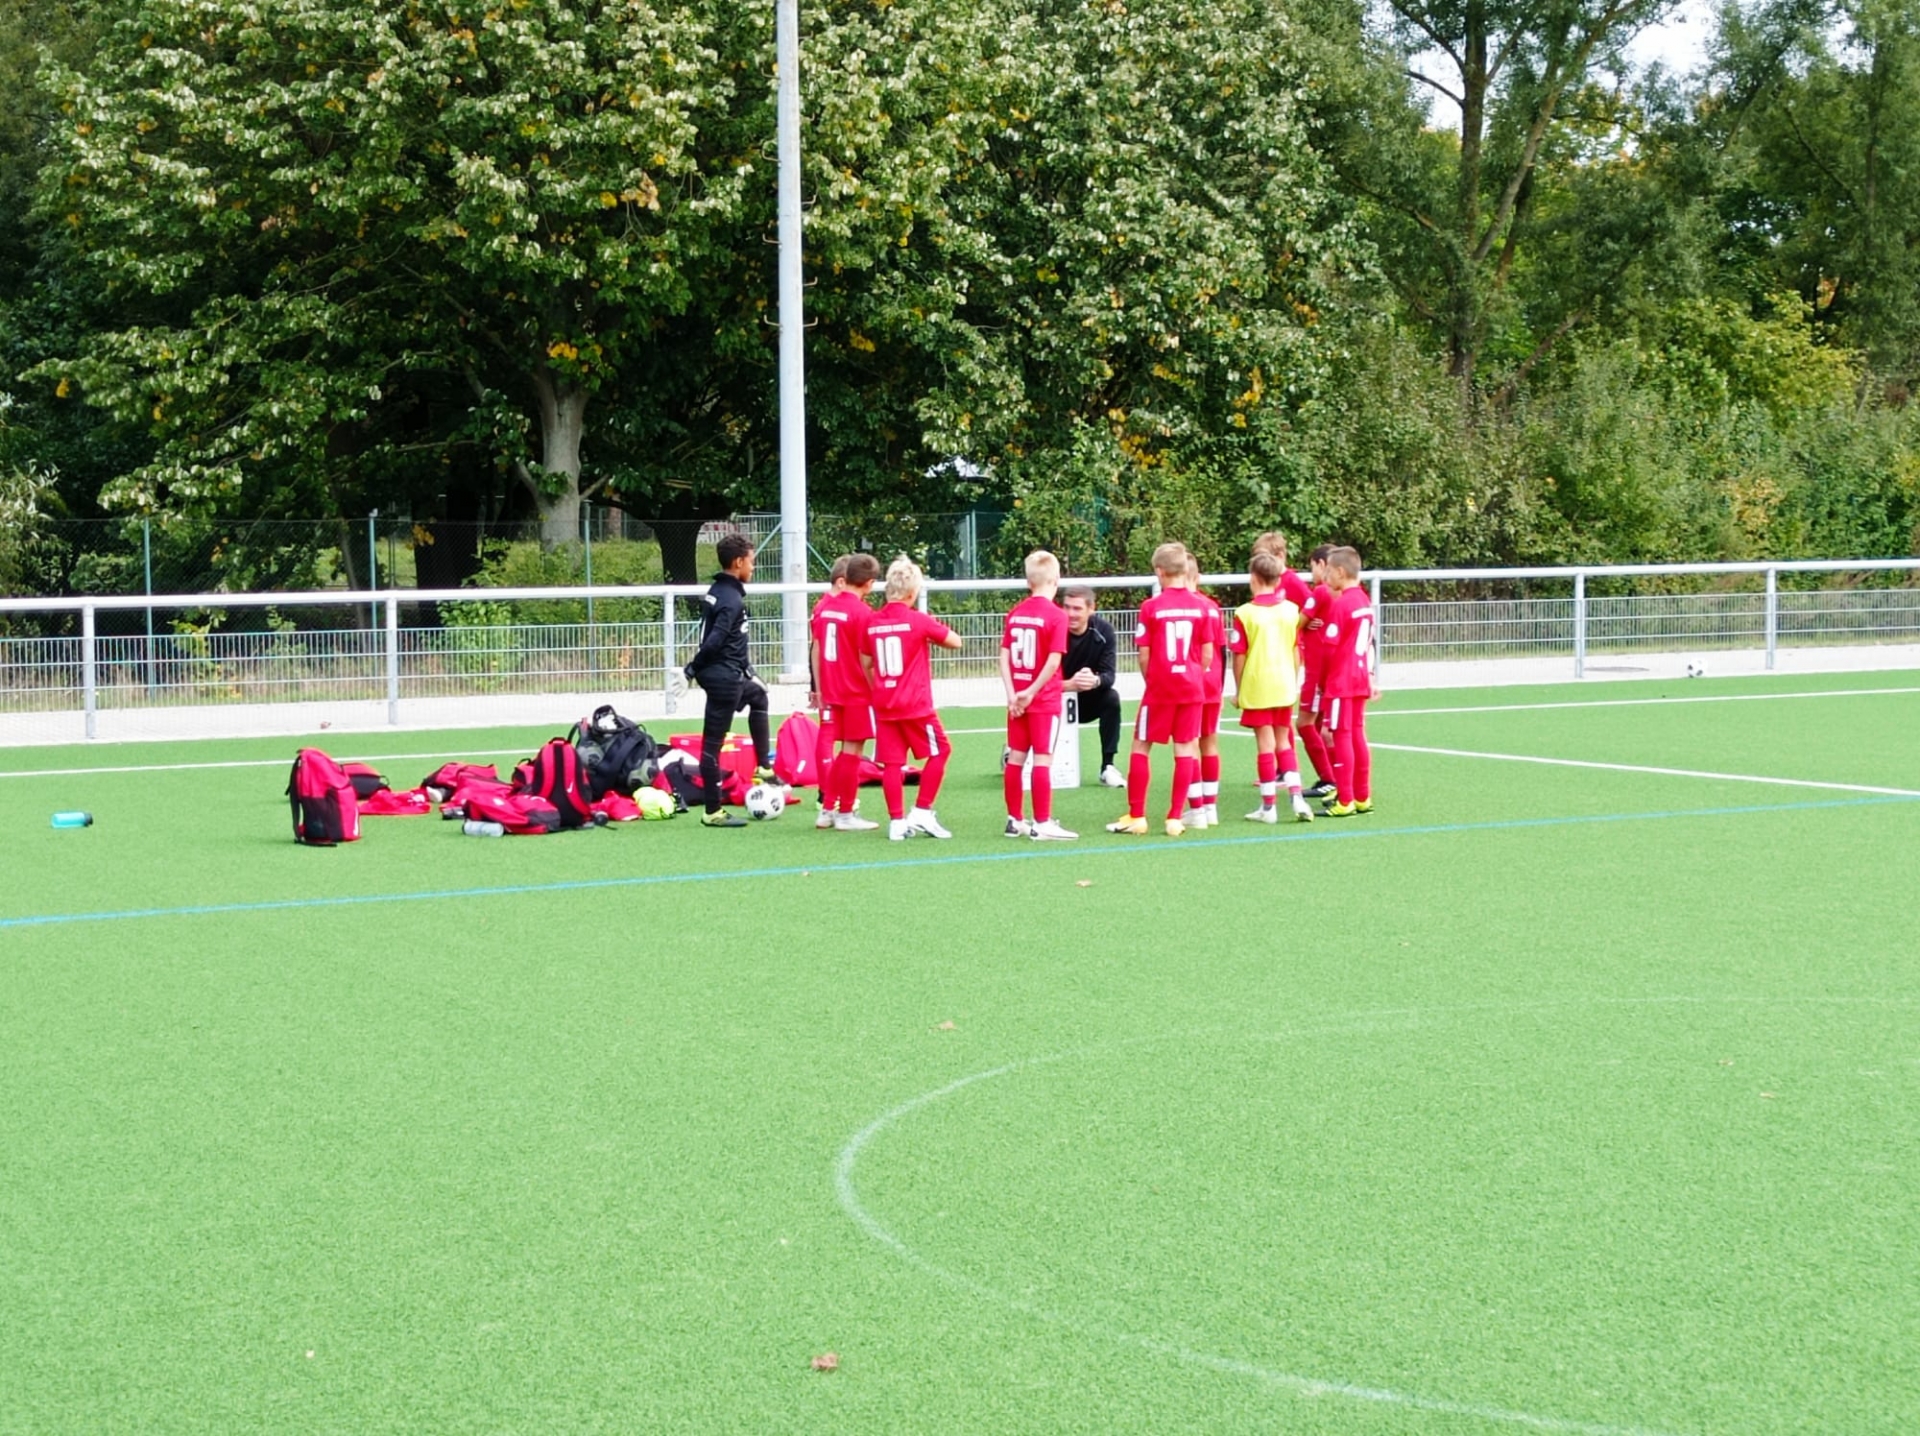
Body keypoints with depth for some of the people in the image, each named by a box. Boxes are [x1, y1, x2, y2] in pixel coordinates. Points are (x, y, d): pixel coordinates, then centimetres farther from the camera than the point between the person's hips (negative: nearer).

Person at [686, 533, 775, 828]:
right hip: (724, 678, -10)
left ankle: (762, 768, 36)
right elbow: (715, 640, -26)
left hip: (731, 674, 10)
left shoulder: (717, 591, 10)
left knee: (758, 694, 33)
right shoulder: (731, 599, -18)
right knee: (712, 742, -4)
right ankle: (714, 812, 1)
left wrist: (746, 668, 19)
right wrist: (695, 668, -15)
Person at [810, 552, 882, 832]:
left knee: (837, 748, 13)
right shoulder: (863, 612, -14)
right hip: (858, 693, -6)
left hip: (831, 692, 6)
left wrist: (820, 689, 17)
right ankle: (845, 814, 5)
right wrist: (877, 692, -6)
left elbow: (816, 651, 10)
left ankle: (827, 810, 15)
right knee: (852, 750, 1)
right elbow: (866, 661, -15)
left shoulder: (823, 606, 6)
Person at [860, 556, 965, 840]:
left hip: (884, 706, 5)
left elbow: (866, 665, 10)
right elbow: (956, 642, 0)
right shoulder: (919, 621, -10)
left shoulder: (872, 623, 3)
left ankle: (897, 822, 5)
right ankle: (922, 812, 5)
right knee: (939, 752, 10)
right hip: (915, 704, -5)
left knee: (891, 762, 6)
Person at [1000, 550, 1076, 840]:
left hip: (1018, 699, 6)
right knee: (1042, 759, -4)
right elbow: (1053, 661, -17)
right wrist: (1031, 692, -12)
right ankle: (1042, 823, -2)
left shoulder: (1015, 613, 6)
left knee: (1016, 758, 10)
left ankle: (1015, 820, 17)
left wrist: (1012, 694, -3)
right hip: (1045, 699, -6)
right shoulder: (1056, 615, -11)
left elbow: (1004, 656, 2)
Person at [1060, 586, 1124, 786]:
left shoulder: (1103, 631, -13)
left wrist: (1095, 681, -43)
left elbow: (1109, 675, -18)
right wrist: (1070, 684, -45)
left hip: (1086, 702, 1)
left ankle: (1107, 767, -19)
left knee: (1111, 698, -26)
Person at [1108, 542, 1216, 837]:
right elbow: (1208, 653, 2)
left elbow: (1144, 655, -6)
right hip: (1192, 688, 3)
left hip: (1160, 688, -2)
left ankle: (1136, 816, 9)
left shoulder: (1151, 607, -8)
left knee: (1141, 746, 9)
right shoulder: (1200, 607, -1)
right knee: (1185, 748, 6)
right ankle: (1175, 818, 5)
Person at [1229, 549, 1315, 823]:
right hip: (1285, 687, 4)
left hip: (1257, 688, -4)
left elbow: (1239, 656, -8)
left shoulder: (1245, 614, -10)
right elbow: (1296, 651, 7)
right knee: (1283, 743, 14)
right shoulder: (1291, 609, 1)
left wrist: (1238, 690, 3)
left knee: (1265, 745, 2)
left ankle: (1269, 806, 6)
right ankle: (1297, 797, 3)